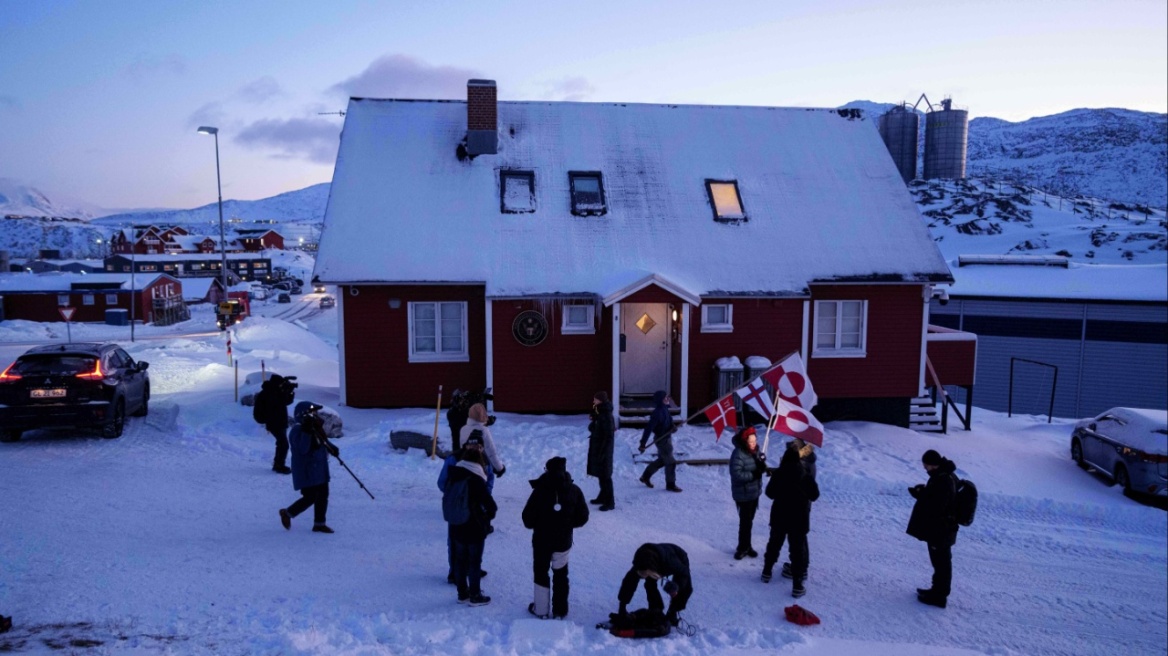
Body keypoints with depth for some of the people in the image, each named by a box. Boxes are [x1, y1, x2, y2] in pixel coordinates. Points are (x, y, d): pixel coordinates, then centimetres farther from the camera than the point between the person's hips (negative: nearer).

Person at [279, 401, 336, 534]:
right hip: (306, 472, -9)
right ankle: (287, 513, 17)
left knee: (323, 495, 10)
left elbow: (323, 441, 24)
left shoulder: (316, 428, 9)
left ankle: (319, 523, 20)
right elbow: (302, 449, -30)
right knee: (310, 497, -6)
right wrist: (307, 432, -39)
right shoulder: (298, 431, -18)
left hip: (320, 469, 9)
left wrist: (333, 448, 7)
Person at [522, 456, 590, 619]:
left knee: (541, 573, 16)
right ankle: (560, 610, 26)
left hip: (541, 541, -2)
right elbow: (582, 517, -3)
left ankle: (541, 610, 24)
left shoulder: (540, 490, -19)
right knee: (561, 575, 19)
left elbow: (528, 517, -16)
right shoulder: (574, 491, -9)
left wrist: (535, 525, 6)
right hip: (564, 541, 2)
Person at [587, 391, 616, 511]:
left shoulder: (606, 416, -21)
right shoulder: (598, 413, 7)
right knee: (600, 474, 18)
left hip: (603, 449, -9)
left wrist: (602, 452, -21)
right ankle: (603, 496, 31)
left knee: (605, 475, -3)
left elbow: (609, 436, -21)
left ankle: (610, 502, 4)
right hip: (596, 448, 9)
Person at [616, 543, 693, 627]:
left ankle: (671, 614, 0)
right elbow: (629, 583, -28)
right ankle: (655, 611, 3)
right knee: (650, 585, -17)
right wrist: (622, 606, -27)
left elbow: (684, 572, -28)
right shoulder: (640, 565, -37)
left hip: (679, 558, -3)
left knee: (686, 588, -19)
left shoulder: (670, 562, -47)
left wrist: (677, 587, -44)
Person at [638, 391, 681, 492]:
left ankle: (646, 476, 35)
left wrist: (672, 427, -9)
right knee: (671, 462, -1)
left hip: (666, 438, 10)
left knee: (662, 460, 22)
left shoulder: (664, 409, 3)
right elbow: (649, 428, -26)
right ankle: (670, 485, 12)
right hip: (662, 439, -10)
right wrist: (643, 443, -27)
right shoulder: (658, 413, -25)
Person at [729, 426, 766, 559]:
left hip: (754, 491, 7)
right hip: (743, 494, -7)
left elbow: (759, 468, 10)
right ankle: (743, 548, 18)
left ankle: (746, 546, 32)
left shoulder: (755, 450, 1)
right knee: (745, 521, 1)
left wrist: (762, 466, -13)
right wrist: (753, 474, -28)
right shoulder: (738, 454, -23)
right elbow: (736, 474, -26)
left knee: (749, 520, 19)